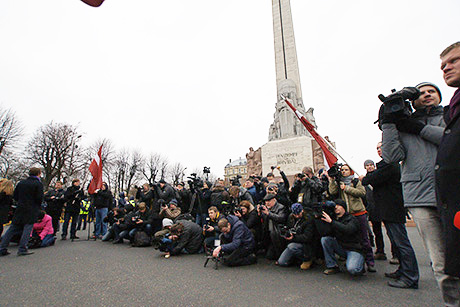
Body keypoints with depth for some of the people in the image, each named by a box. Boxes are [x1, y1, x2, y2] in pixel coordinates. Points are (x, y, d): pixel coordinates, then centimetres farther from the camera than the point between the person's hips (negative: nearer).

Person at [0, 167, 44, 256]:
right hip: (31, 211, -6)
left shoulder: (21, 183, 10)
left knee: (12, 229, 13)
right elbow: (39, 198, -14)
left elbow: (14, 196, 12)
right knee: (27, 228, 0)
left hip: (20, 209, 6)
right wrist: (38, 206, 4)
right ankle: (22, 249, -1)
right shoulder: (38, 184, -9)